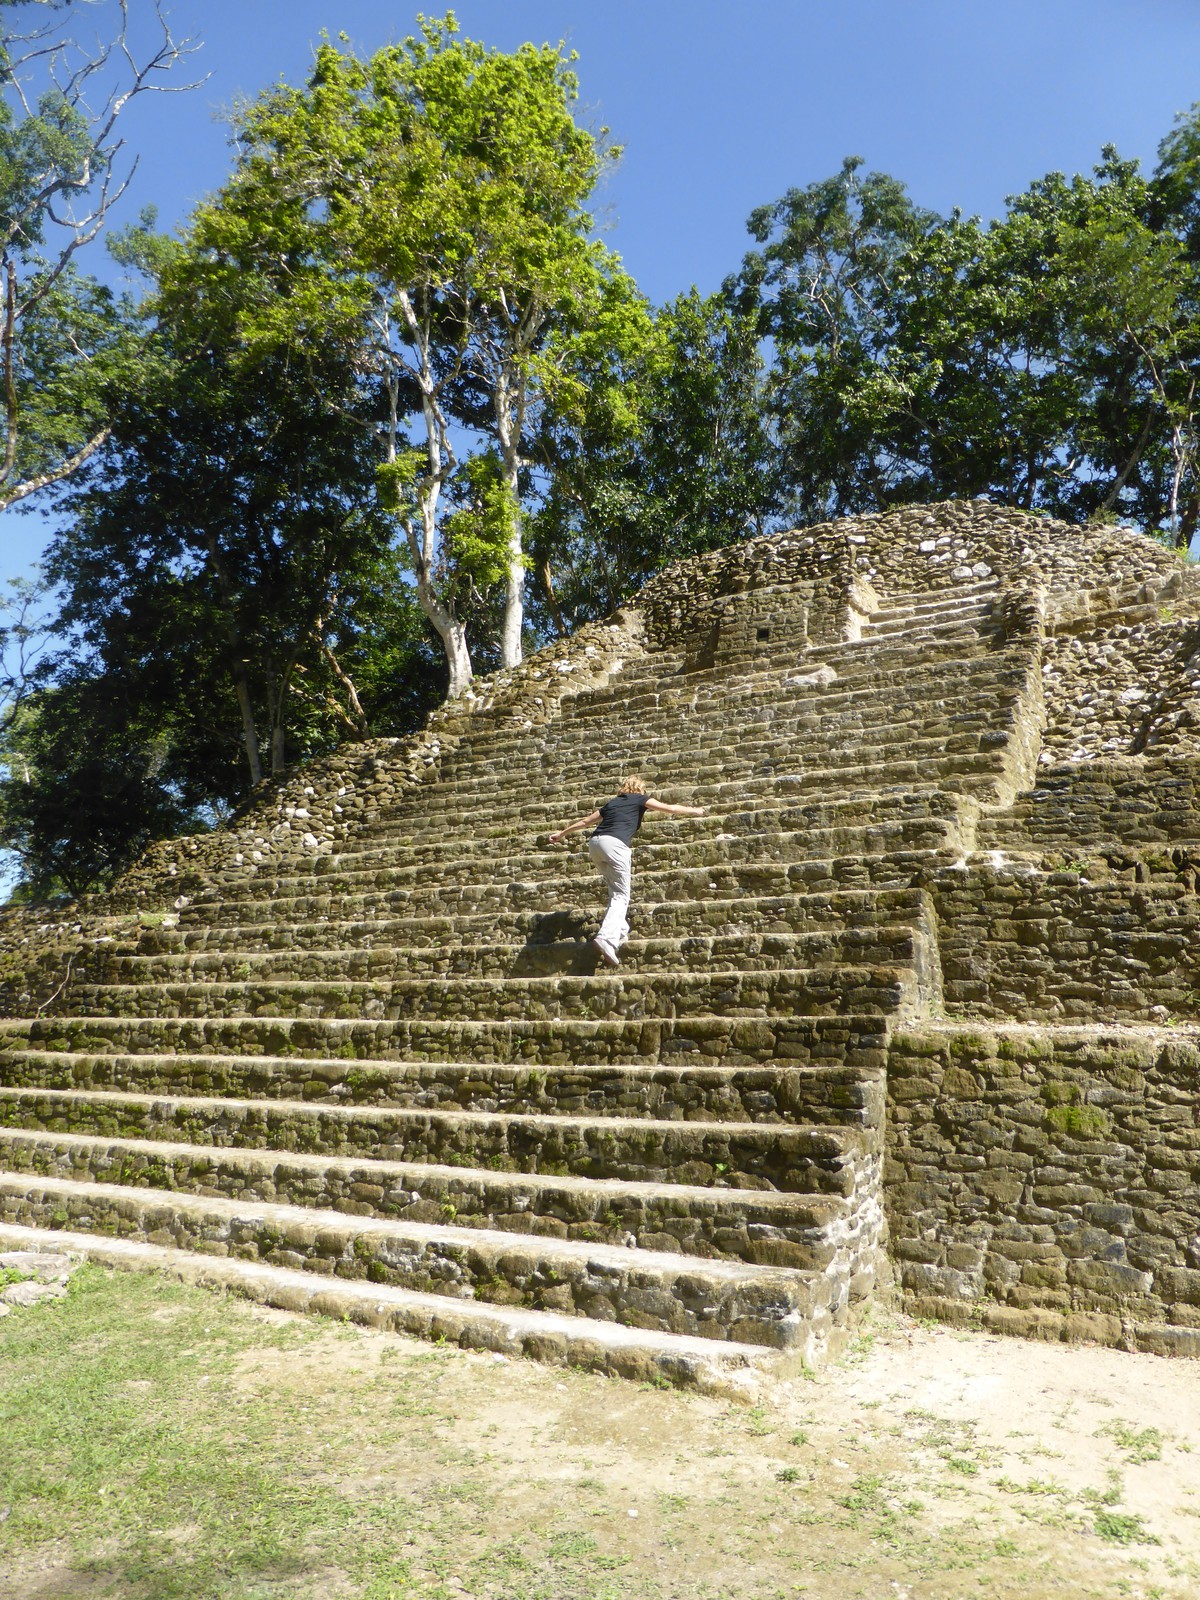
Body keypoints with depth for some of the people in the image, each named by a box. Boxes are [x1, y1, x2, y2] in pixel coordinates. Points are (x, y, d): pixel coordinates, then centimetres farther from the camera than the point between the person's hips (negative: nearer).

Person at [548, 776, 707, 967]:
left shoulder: (611, 803, 30)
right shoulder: (639, 799, 18)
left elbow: (586, 821, 36)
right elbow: (670, 809, 21)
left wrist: (562, 833, 48)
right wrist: (695, 811, 35)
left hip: (594, 843, 6)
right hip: (615, 844, -6)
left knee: (616, 891, 20)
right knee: (621, 895, -7)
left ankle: (620, 932, 11)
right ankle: (606, 937, -25)